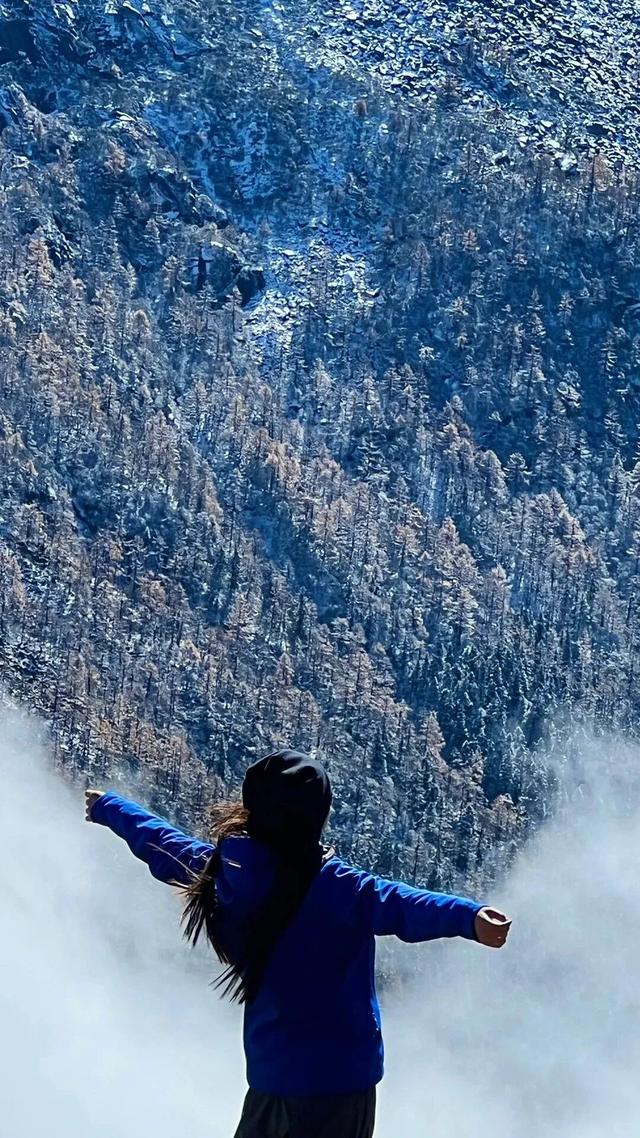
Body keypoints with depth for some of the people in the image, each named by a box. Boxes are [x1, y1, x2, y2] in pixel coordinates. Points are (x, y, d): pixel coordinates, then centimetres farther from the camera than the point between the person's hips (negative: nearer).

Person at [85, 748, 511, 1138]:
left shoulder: (222, 870, -1)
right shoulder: (332, 887, -19)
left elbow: (160, 842, 17)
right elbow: (392, 903, -38)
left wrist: (107, 806, 37)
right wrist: (468, 917, -54)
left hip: (272, 1076, 6)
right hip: (340, 1076, -5)